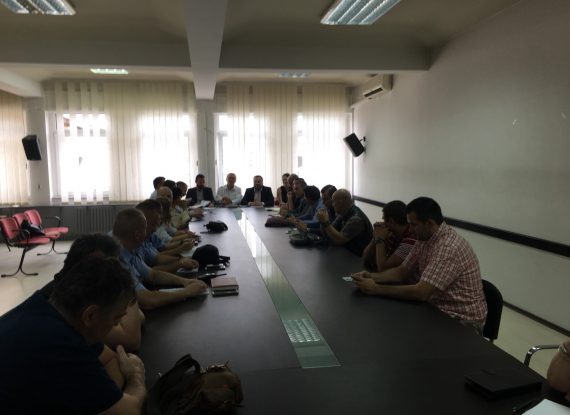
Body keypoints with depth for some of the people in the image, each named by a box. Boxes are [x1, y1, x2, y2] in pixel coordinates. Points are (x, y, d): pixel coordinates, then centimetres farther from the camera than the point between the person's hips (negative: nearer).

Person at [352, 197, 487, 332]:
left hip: (462, 320, -7)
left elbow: (420, 293, -31)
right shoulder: (424, 239, 1)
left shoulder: (449, 247, -27)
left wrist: (375, 289, -26)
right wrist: (372, 277, -10)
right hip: (438, 308, 8)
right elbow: (402, 271, 7)